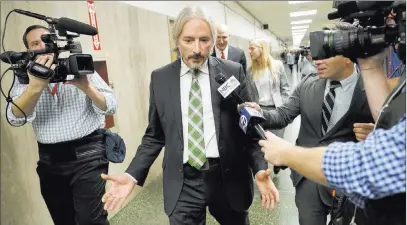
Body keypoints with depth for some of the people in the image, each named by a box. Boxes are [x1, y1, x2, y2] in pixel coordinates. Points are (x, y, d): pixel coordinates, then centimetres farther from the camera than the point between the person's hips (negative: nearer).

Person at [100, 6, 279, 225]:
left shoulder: (233, 72, -4)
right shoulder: (160, 78, 0)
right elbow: (154, 135, 5)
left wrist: (259, 167, -14)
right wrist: (132, 174, -5)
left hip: (229, 177, 1)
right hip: (181, 182, 0)